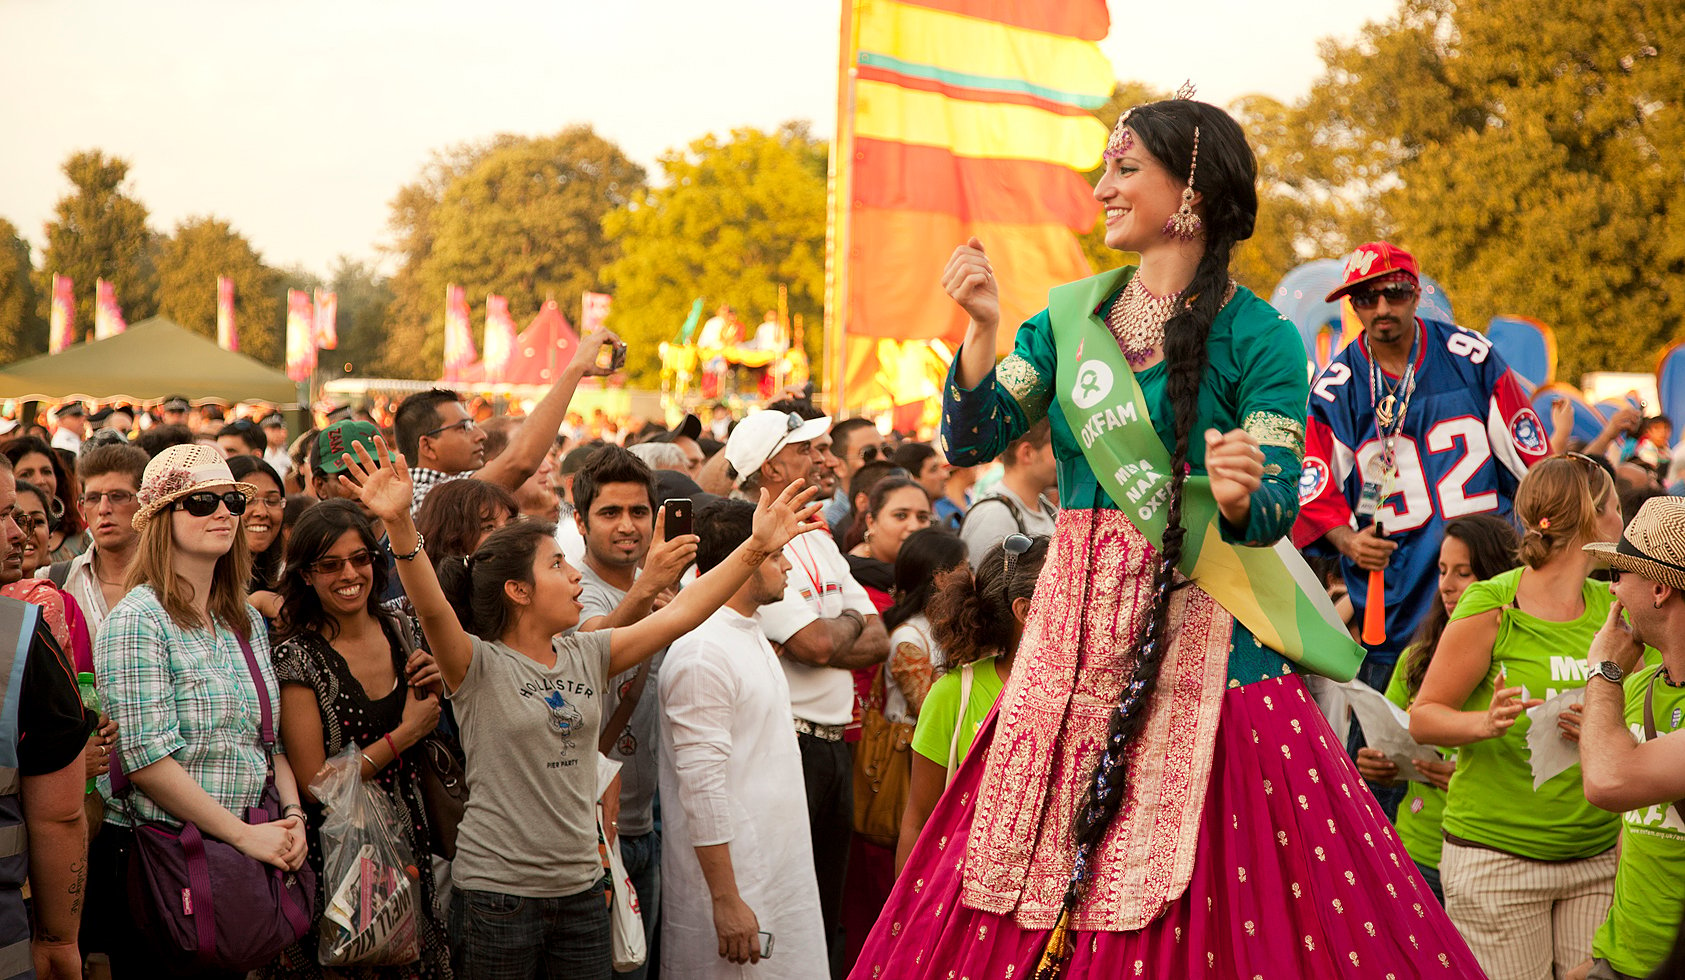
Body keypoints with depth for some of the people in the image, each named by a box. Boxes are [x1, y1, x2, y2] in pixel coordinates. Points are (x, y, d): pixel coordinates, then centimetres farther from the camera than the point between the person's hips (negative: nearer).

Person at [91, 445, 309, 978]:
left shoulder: (248, 622, 13)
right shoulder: (137, 622, -11)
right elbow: (147, 760, -19)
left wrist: (292, 814, -2)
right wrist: (243, 833, -18)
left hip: (239, 858, 7)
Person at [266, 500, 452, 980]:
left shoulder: (400, 632, 4)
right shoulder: (298, 656, -14)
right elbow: (315, 784, -17)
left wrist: (430, 688, -2)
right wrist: (406, 734, -14)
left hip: (407, 845, 5)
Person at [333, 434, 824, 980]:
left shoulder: (586, 657, 8)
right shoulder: (479, 665, -9)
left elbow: (679, 615, 5)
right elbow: (432, 609, -27)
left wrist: (759, 546, -1)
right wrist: (399, 524, -44)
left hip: (580, 891, 6)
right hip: (497, 891, -6)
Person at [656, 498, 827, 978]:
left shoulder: (752, 636, 14)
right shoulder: (702, 653, -18)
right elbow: (702, 786, -21)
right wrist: (726, 901, -23)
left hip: (778, 875, 9)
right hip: (732, 881, -9)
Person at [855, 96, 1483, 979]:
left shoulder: (1257, 338, -4)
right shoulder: (1070, 316, 11)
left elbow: (1276, 508, -10)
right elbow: (969, 443, 4)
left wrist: (1240, 498, -32)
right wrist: (984, 331, -8)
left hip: (1200, 640, -5)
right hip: (1075, 633, 5)